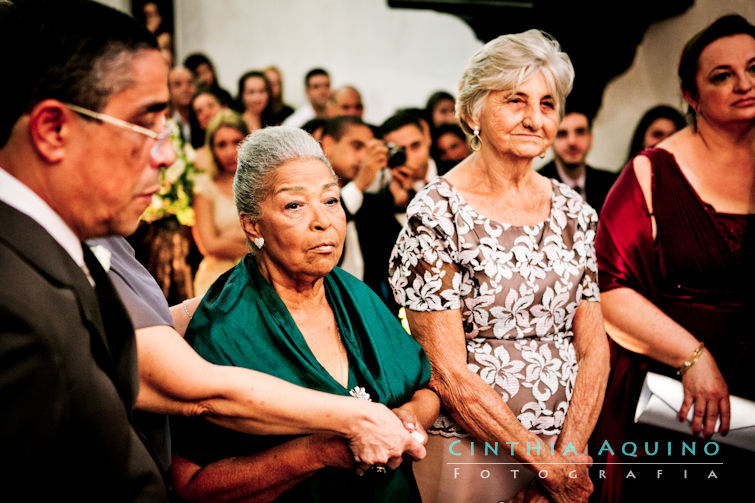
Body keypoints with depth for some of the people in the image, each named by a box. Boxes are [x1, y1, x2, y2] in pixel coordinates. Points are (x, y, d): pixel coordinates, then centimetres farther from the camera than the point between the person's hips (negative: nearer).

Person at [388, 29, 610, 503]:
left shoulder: (573, 211, 3)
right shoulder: (436, 214, -12)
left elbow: (594, 345, 3)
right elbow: (447, 373, -15)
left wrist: (568, 453, -9)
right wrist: (543, 460, -13)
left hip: (566, 446, 4)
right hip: (466, 452, -4)